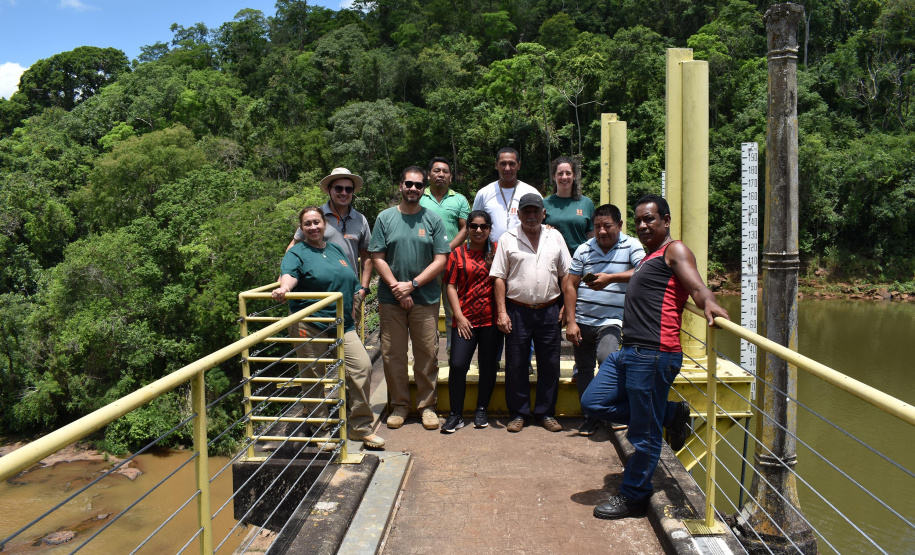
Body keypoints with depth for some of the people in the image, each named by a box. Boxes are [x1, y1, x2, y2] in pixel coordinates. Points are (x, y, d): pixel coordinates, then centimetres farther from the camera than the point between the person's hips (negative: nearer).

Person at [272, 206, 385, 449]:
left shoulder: (336, 250, 20)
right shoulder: (297, 253, 3)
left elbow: (353, 286, 25)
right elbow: (289, 274, -19)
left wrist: (351, 317, 20)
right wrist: (283, 288, -40)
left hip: (342, 325, 4)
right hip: (310, 326, -4)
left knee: (362, 366, -8)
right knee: (314, 377, 2)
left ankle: (361, 426, 5)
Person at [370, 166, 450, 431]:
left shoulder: (433, 220, 4)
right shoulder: (385, 218, 5)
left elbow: (440, 261, -2)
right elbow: (378, 258, 1)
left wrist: (412, 285, -12)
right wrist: (396, 287, -11)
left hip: (425, 300, 0)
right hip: (391, 300, 1)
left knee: (427, 354, 4)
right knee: (392, 354, 6)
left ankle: (427, 405, 19)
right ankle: (399, 404, 21)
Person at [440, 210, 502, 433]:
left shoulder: (497, 250, 5)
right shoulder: (458, 253, 5)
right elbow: (451, 286, 2)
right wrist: (459, 316, -5)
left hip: (491, 319, 1)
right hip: (465, 319, -1)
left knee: (488, 366, 9)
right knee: (457, 365, -8)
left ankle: (481, 410, 25)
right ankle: (456, 414, 6)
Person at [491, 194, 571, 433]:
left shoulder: (555, 237, 8)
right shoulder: (508, 239, 2)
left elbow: (566, 274, 10)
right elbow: (499, 278, -1)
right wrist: (502, 312, -7)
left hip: (549, 311, 2)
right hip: (517, 311, -2)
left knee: (549, 365, 7)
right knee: (516, 365, 4)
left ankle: (546, 413, 21)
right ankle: (518, 413, 17)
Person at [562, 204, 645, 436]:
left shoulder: (631, 247, -2)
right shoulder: (584, 249, 5)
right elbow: (569, 284, 5)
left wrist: (611, 278, -30)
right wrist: (570, 321, -1)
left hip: (611, 321, -4)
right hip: (581, 321, 4)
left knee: (606, 358, -26)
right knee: (584, 369, 10)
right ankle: (590, 416, 26)